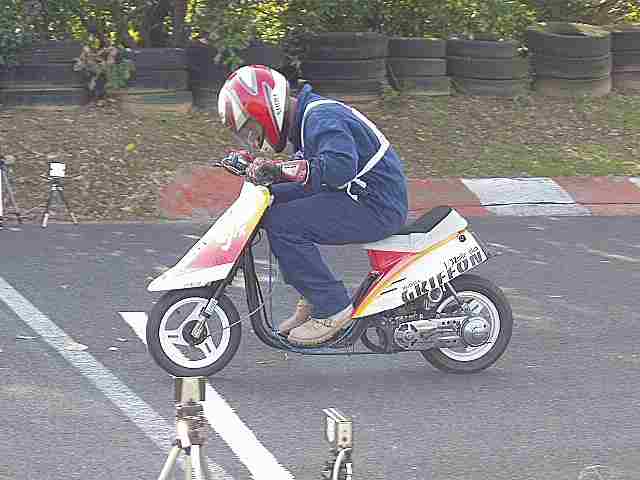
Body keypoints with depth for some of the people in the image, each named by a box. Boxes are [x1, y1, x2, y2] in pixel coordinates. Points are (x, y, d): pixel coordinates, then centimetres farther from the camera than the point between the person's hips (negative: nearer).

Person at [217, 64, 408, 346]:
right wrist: (255, 165, 6)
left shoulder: (321, 118, -18)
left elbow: (341, 164, -36)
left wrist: (278, 169, -33)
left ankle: (333, 309, -14)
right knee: (274, 200, 10)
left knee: (282, 223, -20)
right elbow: (307, 172, 21)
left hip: (377, 206, -11)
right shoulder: (305, 117, 15)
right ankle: (312, 299, 10)